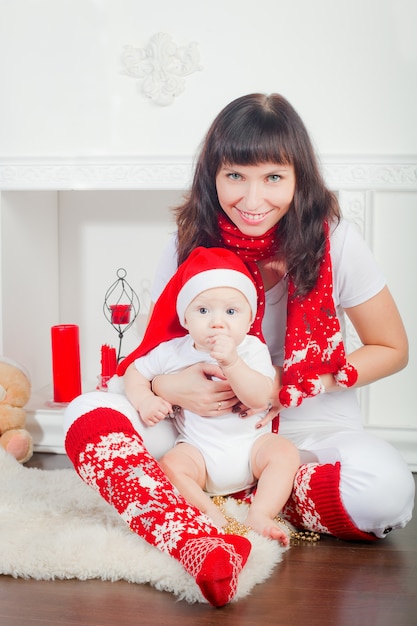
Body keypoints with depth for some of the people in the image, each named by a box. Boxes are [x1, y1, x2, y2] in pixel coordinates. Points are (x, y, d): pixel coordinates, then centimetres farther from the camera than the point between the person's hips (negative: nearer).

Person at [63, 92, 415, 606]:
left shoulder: (333, 242, -9)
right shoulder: (190, 246, -4)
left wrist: (289, 385, -13)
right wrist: (166, 386, -19)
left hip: (310, 432, -1)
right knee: (88, 416, -23)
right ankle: (195, 542, -40)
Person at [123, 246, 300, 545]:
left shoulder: (253, 350, -6)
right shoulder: (172, 352, -1)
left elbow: (260, 398, -21)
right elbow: (135, 372, 12)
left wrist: (232, 362, -34)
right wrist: (145, 400, -8)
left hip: (251, 444, 0)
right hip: (199, 450, 0)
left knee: (285, 452, -25)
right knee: (170, 466, -27)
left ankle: (260, 517, -28)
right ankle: (213, 515, -26)